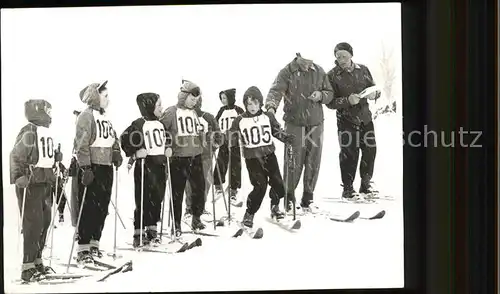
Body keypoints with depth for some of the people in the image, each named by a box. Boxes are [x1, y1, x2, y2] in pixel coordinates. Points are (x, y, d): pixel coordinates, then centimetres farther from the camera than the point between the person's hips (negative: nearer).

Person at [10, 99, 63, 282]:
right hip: (30, 184, -9)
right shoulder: (29, 132, -12)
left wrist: (56, 158, 10)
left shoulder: (47, 132, 16)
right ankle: (28, 268, -5)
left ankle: (37, 261, 23)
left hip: (45, 183, 9)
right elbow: (16, 156, -15)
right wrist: (20, 177, -24)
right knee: (33, 223, -10)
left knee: (45, 222, 12)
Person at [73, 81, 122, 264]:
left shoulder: (104, 117, 17)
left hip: (106, 168, 8)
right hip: (91, 168, -8)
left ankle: (94, 245, 20)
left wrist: (116, 152, 6)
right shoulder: (86, 116, -9)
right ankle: (83, 250, -5)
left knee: (102, 209, 10)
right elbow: (81, 145, -16)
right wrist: (85, 168, -22)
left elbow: (112, 138, 26)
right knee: (89, 209, -8)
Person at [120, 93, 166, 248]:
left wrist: (167, 150, 13)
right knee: (144, 200, -6)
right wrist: (135, 152, -17)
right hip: (145, 165, -7)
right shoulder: (139, 124, -10)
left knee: (157, 198, 9)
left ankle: (152, 230, 20)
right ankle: (138, 235, 0)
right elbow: (124, 139, -12)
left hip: (160, 165, 7)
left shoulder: (160, 124, 15)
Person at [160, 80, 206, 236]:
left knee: (199, 188, 7)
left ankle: (196, 218, 24)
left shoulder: (194, 113, 15)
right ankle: (176, 224, 8)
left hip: (195, 156, 6)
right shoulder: (171, 112, -5)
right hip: (178, 158, -6)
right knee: (177, 192, 0)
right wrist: (167, 146, -13)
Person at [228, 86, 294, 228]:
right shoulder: (240, 121, -1)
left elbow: (277, 130, 13)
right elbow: (230, 137, 3)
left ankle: (275, 207, 32)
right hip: (252, 158, -3)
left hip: (269, 155, 3)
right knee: (260, 186, -13)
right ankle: (249, 215, 4)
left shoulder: (268, 117, 5)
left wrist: (286, 137, -4)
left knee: (277, 183, 2)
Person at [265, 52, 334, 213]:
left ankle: (308, 199, 19)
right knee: (293, 163, -6)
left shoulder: (319, 72, 8)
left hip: (316, 123, 4)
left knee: (313, 163, 6)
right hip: (294, 123, -4)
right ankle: (288, 198, 10)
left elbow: (329, 93, 16)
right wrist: (271, 106, -38)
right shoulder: (287, 72, -5)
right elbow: (276, 90, -18)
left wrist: (321, 95, -7)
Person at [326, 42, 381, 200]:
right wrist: (348, 101, -25)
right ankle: (347, 188, 8)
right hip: (346, 121, -4)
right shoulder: (332, 75, -7)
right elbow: (330, 102, -10)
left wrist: (374, 93, -10)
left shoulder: (363, 70, 5)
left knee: (370, 150, 7)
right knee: (349, 154, -4)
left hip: (365, 117, 4)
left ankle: (366, 183, 25)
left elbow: (374, 88, 14)